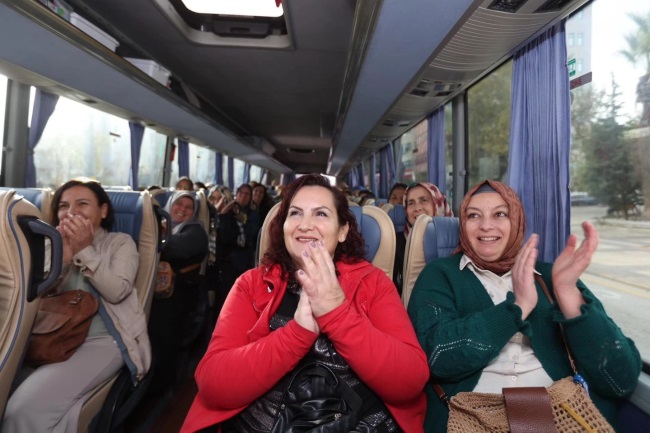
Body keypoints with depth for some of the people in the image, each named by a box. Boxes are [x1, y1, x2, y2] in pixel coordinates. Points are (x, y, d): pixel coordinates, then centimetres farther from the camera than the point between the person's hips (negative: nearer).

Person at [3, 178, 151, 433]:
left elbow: (117, 291, -10)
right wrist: (63, 257, -8)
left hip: (104, 340, -5)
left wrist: (85, 251, -11)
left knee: (26, 407, -23)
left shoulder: (121, 242, 5)